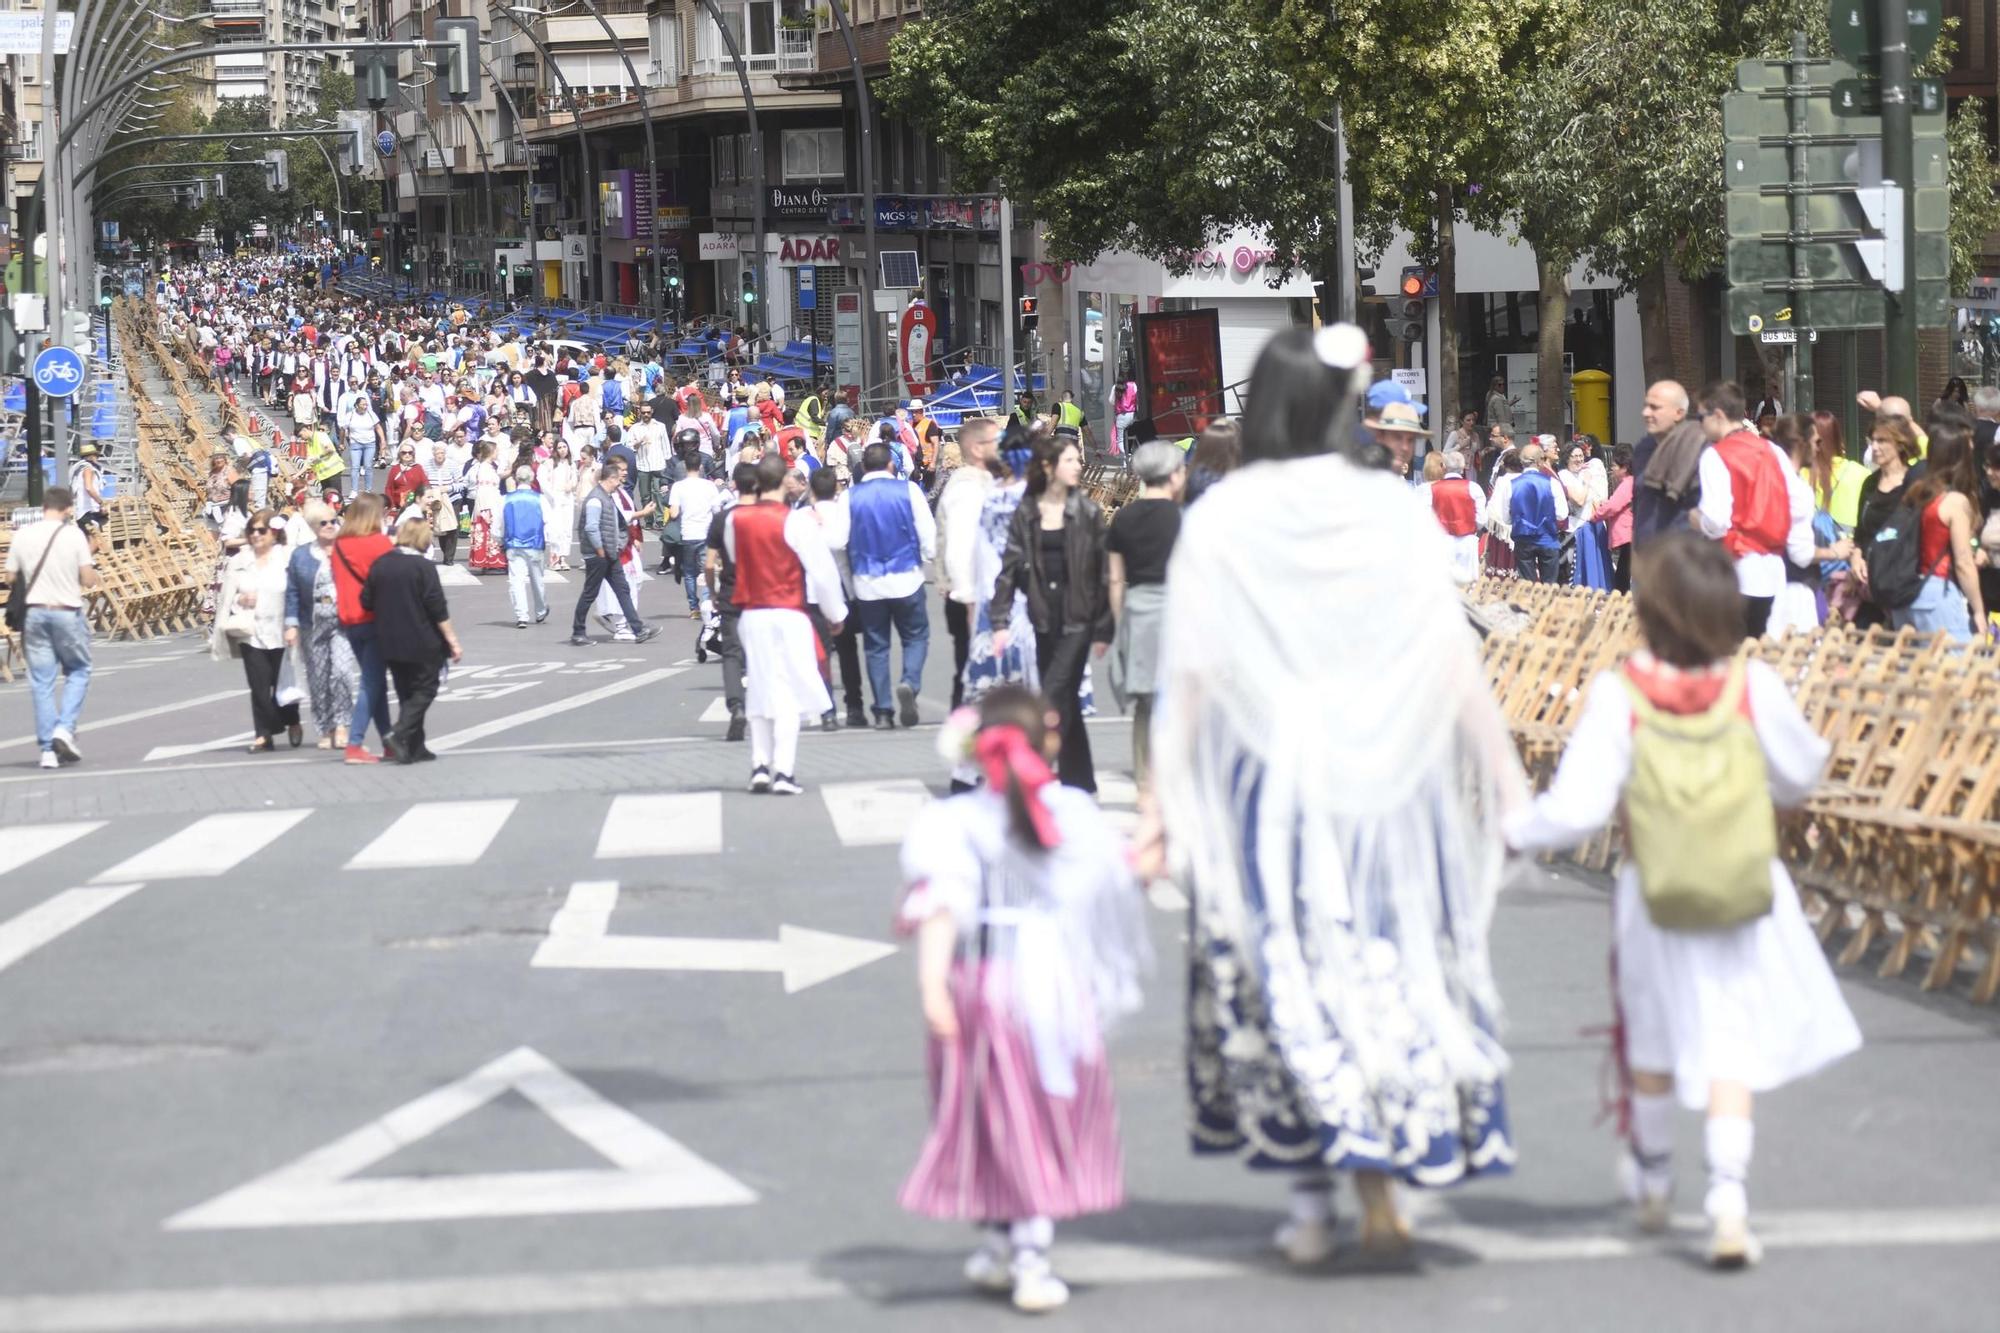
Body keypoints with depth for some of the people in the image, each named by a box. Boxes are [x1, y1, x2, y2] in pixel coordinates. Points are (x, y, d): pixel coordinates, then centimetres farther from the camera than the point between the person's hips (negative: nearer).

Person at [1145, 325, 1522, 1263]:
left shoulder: (1218, 523, -6)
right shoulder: (1397, 515, -4)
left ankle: (1312, 1202, 6)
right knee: (1387, 964, 9)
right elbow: (1453, 661, -1)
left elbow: (1185, 676, -5)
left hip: (1261, 783, -1)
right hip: (1383, 782, 1)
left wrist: (1161, 805, 0)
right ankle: (1380, 1191, 5)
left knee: (1283, 973, 7)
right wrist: (1503, 781, 8)